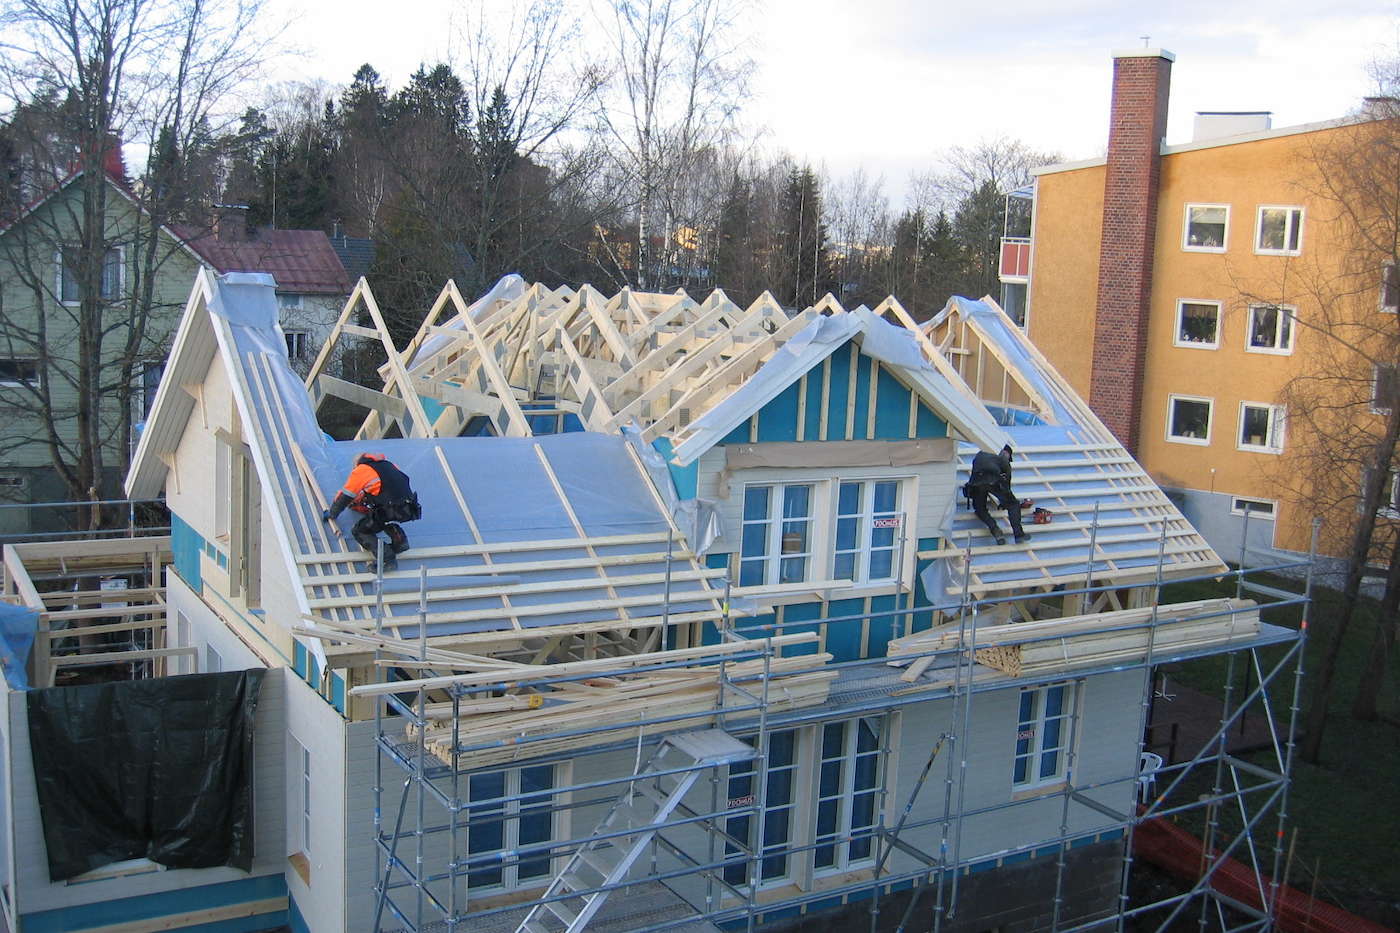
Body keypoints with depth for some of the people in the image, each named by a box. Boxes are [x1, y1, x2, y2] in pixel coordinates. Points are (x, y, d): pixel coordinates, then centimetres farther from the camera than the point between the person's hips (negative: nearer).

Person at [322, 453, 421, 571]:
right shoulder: (387, 465, 24)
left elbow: (344, 497, 14)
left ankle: (388, 558, -10)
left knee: (359, 532, 8)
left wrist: (332, 514, 31)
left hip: (392, 511, -7)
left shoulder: (360, 471, 7)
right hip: (409, 508, 7)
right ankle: (400, 540, 15)